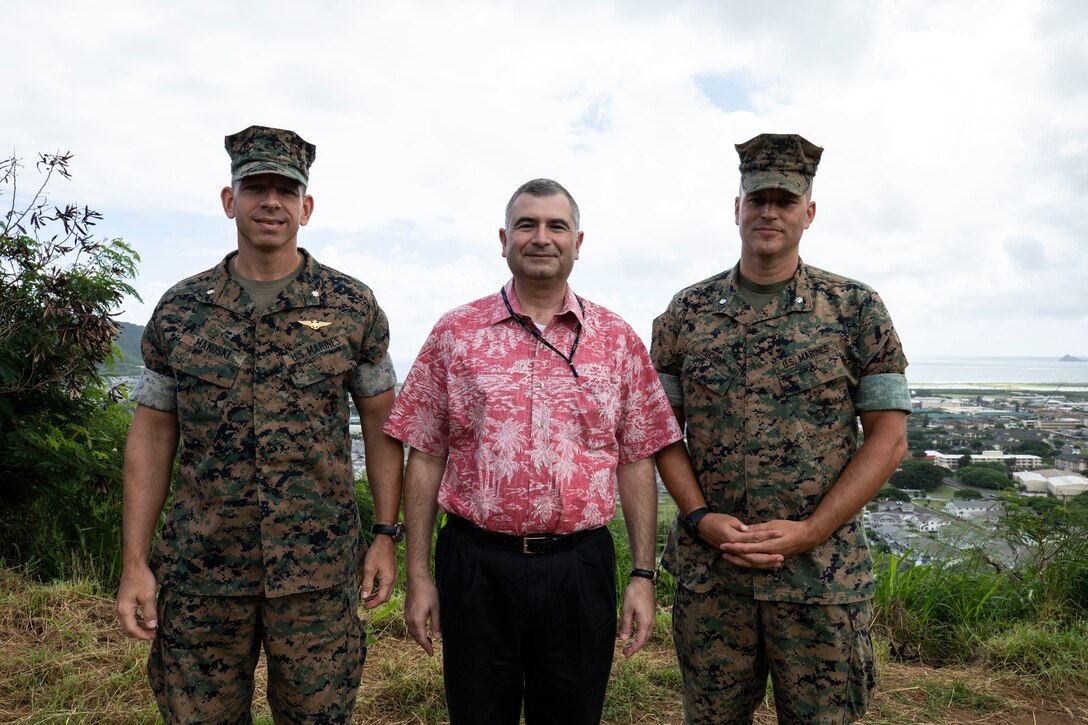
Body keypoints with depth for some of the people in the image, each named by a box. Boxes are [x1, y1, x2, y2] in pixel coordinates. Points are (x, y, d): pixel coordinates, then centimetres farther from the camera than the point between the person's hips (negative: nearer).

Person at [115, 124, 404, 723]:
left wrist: (385, 534, -2)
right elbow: (152, 432, 5)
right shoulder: (179, 309, 3)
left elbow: (379, 421, 2)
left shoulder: (352, 306, -1)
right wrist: (134, 562, 1)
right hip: (199, 569, 2)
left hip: (318, 569, -1)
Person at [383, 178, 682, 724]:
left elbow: (636, 464, 4)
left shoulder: (618, 340, 3)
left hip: (581, 567, 1)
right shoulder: (455, 333, 0)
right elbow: (425, 458, 1)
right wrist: (418, 575, 0)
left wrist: (643, 575, 1)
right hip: (475, 565, 0)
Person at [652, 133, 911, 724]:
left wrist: (808, 532, -12)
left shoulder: (856, 309, -1)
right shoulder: (687, 312, 3)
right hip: (707, 568, 2)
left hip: (822, 575, -1)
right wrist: (702, 517, -9)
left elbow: (888, 437, -3)